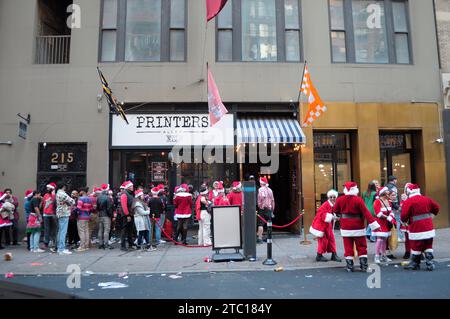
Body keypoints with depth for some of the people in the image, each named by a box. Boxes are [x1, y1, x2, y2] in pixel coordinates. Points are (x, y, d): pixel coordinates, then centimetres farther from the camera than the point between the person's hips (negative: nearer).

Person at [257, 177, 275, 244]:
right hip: (269, 209, 5)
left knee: (260, 224, -4)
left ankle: (260, 238, -7)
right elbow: (273, 200, 14)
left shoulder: (260, 190, -6)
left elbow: (259, 200, -15)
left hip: (262, 209, -5)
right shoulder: (270, 190, 11)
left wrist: (259, 206, -6)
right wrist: (272, 209, 20)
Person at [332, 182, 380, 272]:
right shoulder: (358, 200, -14)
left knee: (348, 247, 8)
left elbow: (335, 211, 6)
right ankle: (364, 265, 13)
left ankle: (349, 266, 11)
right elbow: (366, 212, -16)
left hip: (345, 227, 2)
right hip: (358, 227, -2)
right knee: (361, 246, 10)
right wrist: (374, 223, -14)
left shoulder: (340, 200, -4)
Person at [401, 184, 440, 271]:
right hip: (429, 228, 6)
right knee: (428, 247, 14)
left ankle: (414, 264, 15)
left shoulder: (408, 201, -13)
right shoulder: (426, 199, 6)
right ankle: (430, 264, 13)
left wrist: (404, 221, 7)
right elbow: (436, 207, 18)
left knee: (416, 247, 4)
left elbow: (404, 216, -14)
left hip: (416, 229, -6)